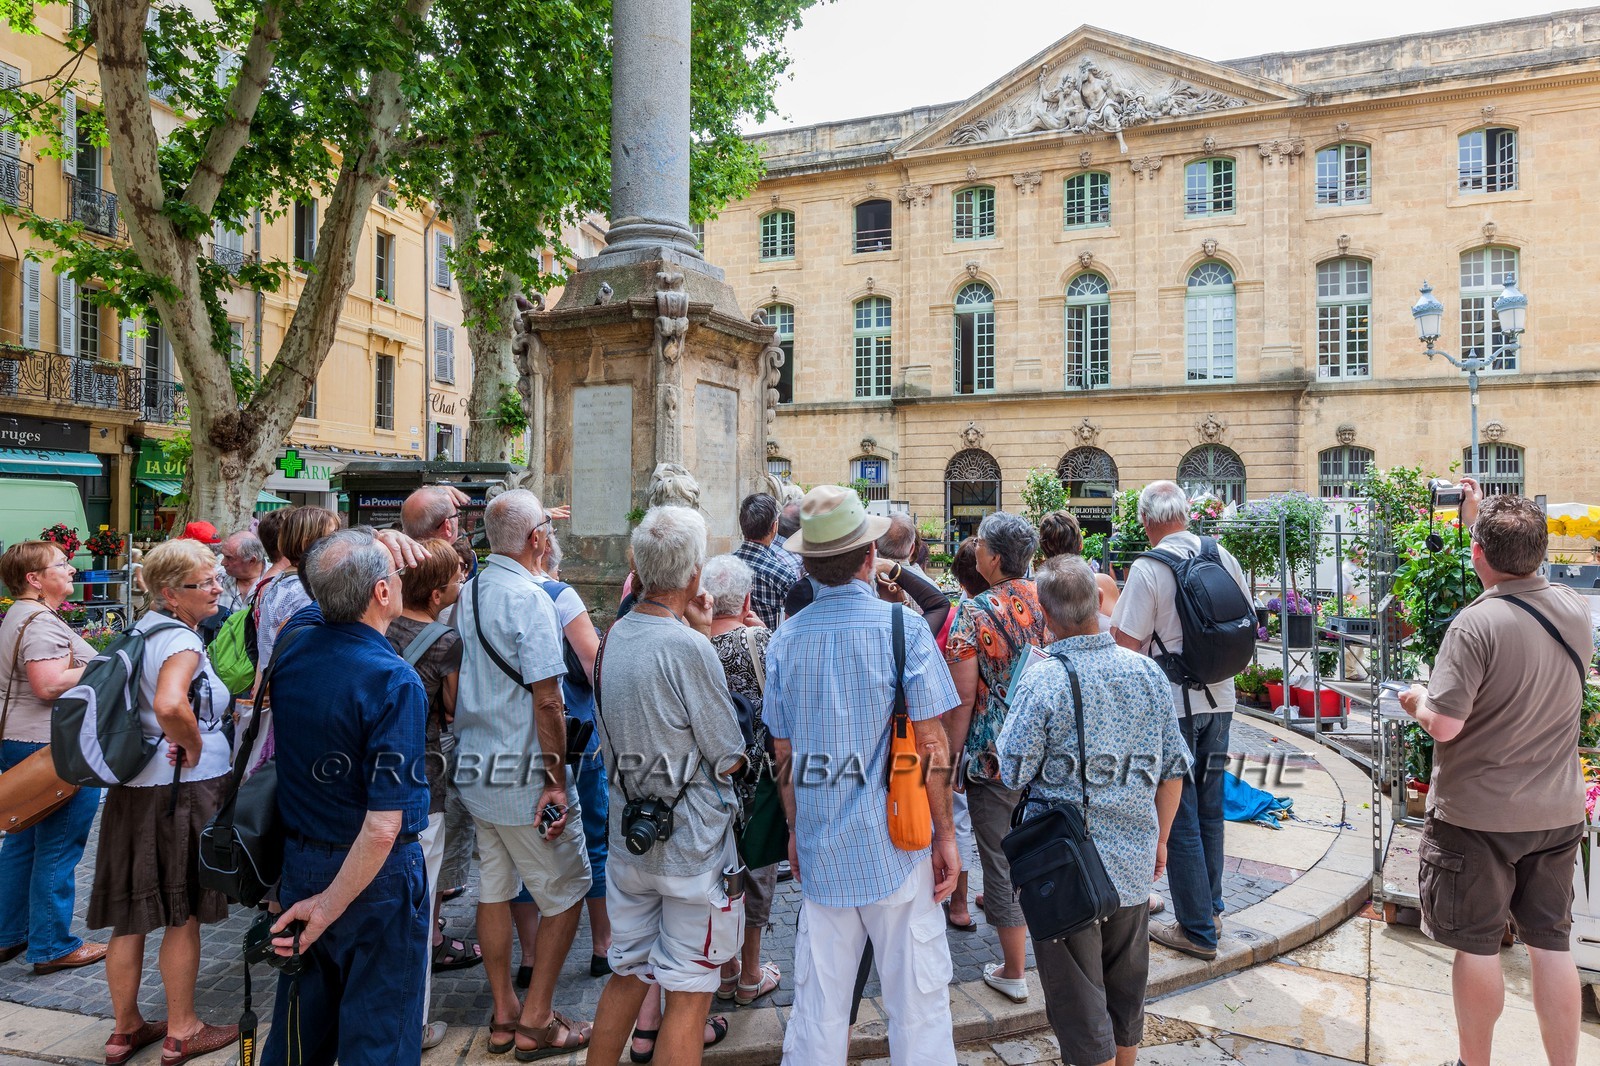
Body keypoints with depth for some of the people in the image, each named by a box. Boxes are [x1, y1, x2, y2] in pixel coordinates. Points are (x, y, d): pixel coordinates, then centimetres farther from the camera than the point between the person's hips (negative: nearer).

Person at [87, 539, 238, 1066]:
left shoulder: (141, 631, 9)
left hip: (132, 787, 8)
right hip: (181, 791, -8)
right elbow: (170, 706, -37)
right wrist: (192, 749, -20)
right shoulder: (181, 641, -20)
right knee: (184, 916, 7)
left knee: (131, 914, 17)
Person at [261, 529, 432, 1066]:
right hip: (375, 879, -6)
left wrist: (384, 548, 14)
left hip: (298, 861, 7)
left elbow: (328, 594, 20)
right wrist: (329, 906, -16)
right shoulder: (395, 683, -26)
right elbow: (383, 827, -28)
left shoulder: (294, 641, -7)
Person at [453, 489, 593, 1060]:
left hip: (474, 771, 8)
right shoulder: (529, 597, -19)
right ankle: (536, 1021, 16)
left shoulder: (466, 594, 5)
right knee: (567, 891, 7)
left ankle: (504, 1016, 30)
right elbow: (546, 698, -21)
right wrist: (556, 778, -15)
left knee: (494, 890, 17)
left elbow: (455, 688, 12)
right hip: (523, 776, -8)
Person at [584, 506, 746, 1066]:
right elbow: (730, 760, -16)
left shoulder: (614, 636, 1)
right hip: (693, 844, -7)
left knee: (627, 973, 23)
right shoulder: (690, 648, -23)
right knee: (688, 992, 9)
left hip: (630, 837, 7)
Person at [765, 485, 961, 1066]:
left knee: (817, 1002, 16)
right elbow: (931, 745, -10)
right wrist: (946, 836, 0)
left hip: (819, 849, 4)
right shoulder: (903, 626, -12)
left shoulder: (786, 638, -1)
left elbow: (784, 753, 6)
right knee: (916, 997, 10)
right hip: (897, 844, -3)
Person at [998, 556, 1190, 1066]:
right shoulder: (1148, 672, -4)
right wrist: (1160, 838, 18)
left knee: (1079, 1001, 11)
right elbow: (1173, 768, 5)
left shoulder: (1040, 681, -20)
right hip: (1134, 863, 5)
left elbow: (1012, 773, -14)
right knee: (1125, 986, 24)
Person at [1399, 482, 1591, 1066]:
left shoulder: (1476, 624, -23)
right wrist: (1481, 515, 27)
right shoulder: (1575, 610, -3)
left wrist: (1417, 700, -3)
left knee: (1476, 946, 9)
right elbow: (1523, 569, 21)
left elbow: (1444, 725, -24)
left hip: (1479, 815, -6)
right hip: (1558, 813, 6)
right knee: (1552, 943, 16)